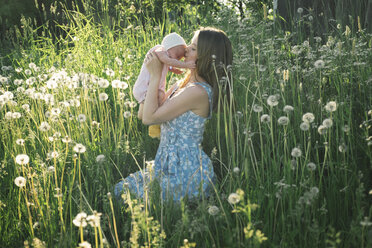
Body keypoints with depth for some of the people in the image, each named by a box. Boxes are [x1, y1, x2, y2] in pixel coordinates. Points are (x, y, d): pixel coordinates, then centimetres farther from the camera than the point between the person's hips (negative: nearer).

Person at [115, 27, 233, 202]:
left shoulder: (198, 92, -22)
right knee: (119, 188, 15)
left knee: (120, 192, 1)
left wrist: (155, 75, -14)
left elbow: (149, 117, -20)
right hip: (171, 166, 9)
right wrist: (153, 74, 1)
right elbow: (142, 114, 6)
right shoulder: (183, 84, 9)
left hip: (184, 175, -9)